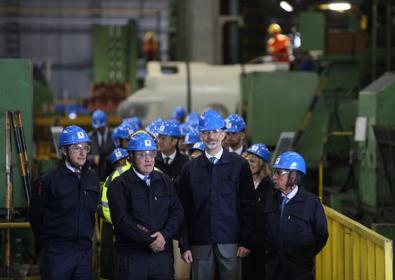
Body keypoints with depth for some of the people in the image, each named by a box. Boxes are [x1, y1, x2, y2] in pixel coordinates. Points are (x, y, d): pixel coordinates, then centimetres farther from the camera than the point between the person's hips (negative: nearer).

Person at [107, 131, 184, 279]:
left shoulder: (165, 181, 14)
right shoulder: (119, 185, -1)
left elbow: (177, 212, 7)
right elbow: (121, 219, -11)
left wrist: (165, 235, -11)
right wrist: (149, 240, -14)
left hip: (162, 255, 4)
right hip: (131, 256, -4)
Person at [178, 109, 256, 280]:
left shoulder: (239, 165, 3)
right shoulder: (190, 169, 8)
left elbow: (248, 206, 2)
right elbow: (184, 211, 8)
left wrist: (246, 242, -5)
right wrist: (184, 245, 2)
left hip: (230, 242, -1)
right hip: (200, 244, 1)